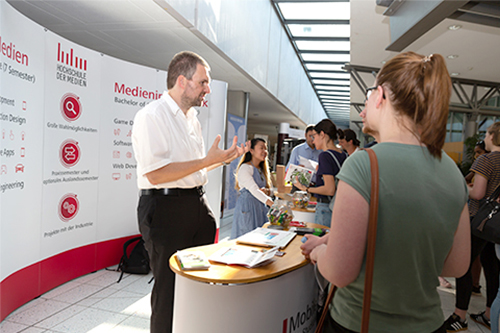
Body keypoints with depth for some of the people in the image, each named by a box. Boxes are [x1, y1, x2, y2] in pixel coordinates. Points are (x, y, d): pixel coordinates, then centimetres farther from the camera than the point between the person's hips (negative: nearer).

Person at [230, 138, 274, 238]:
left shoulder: (262, 170, 16)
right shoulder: (245, 168, -11)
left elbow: (270, 190, 17)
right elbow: (254, 190, -22)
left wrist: (266, 191, -9)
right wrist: (274, 205, -31)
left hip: (260, 207, 8)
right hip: (248, 207, -8)